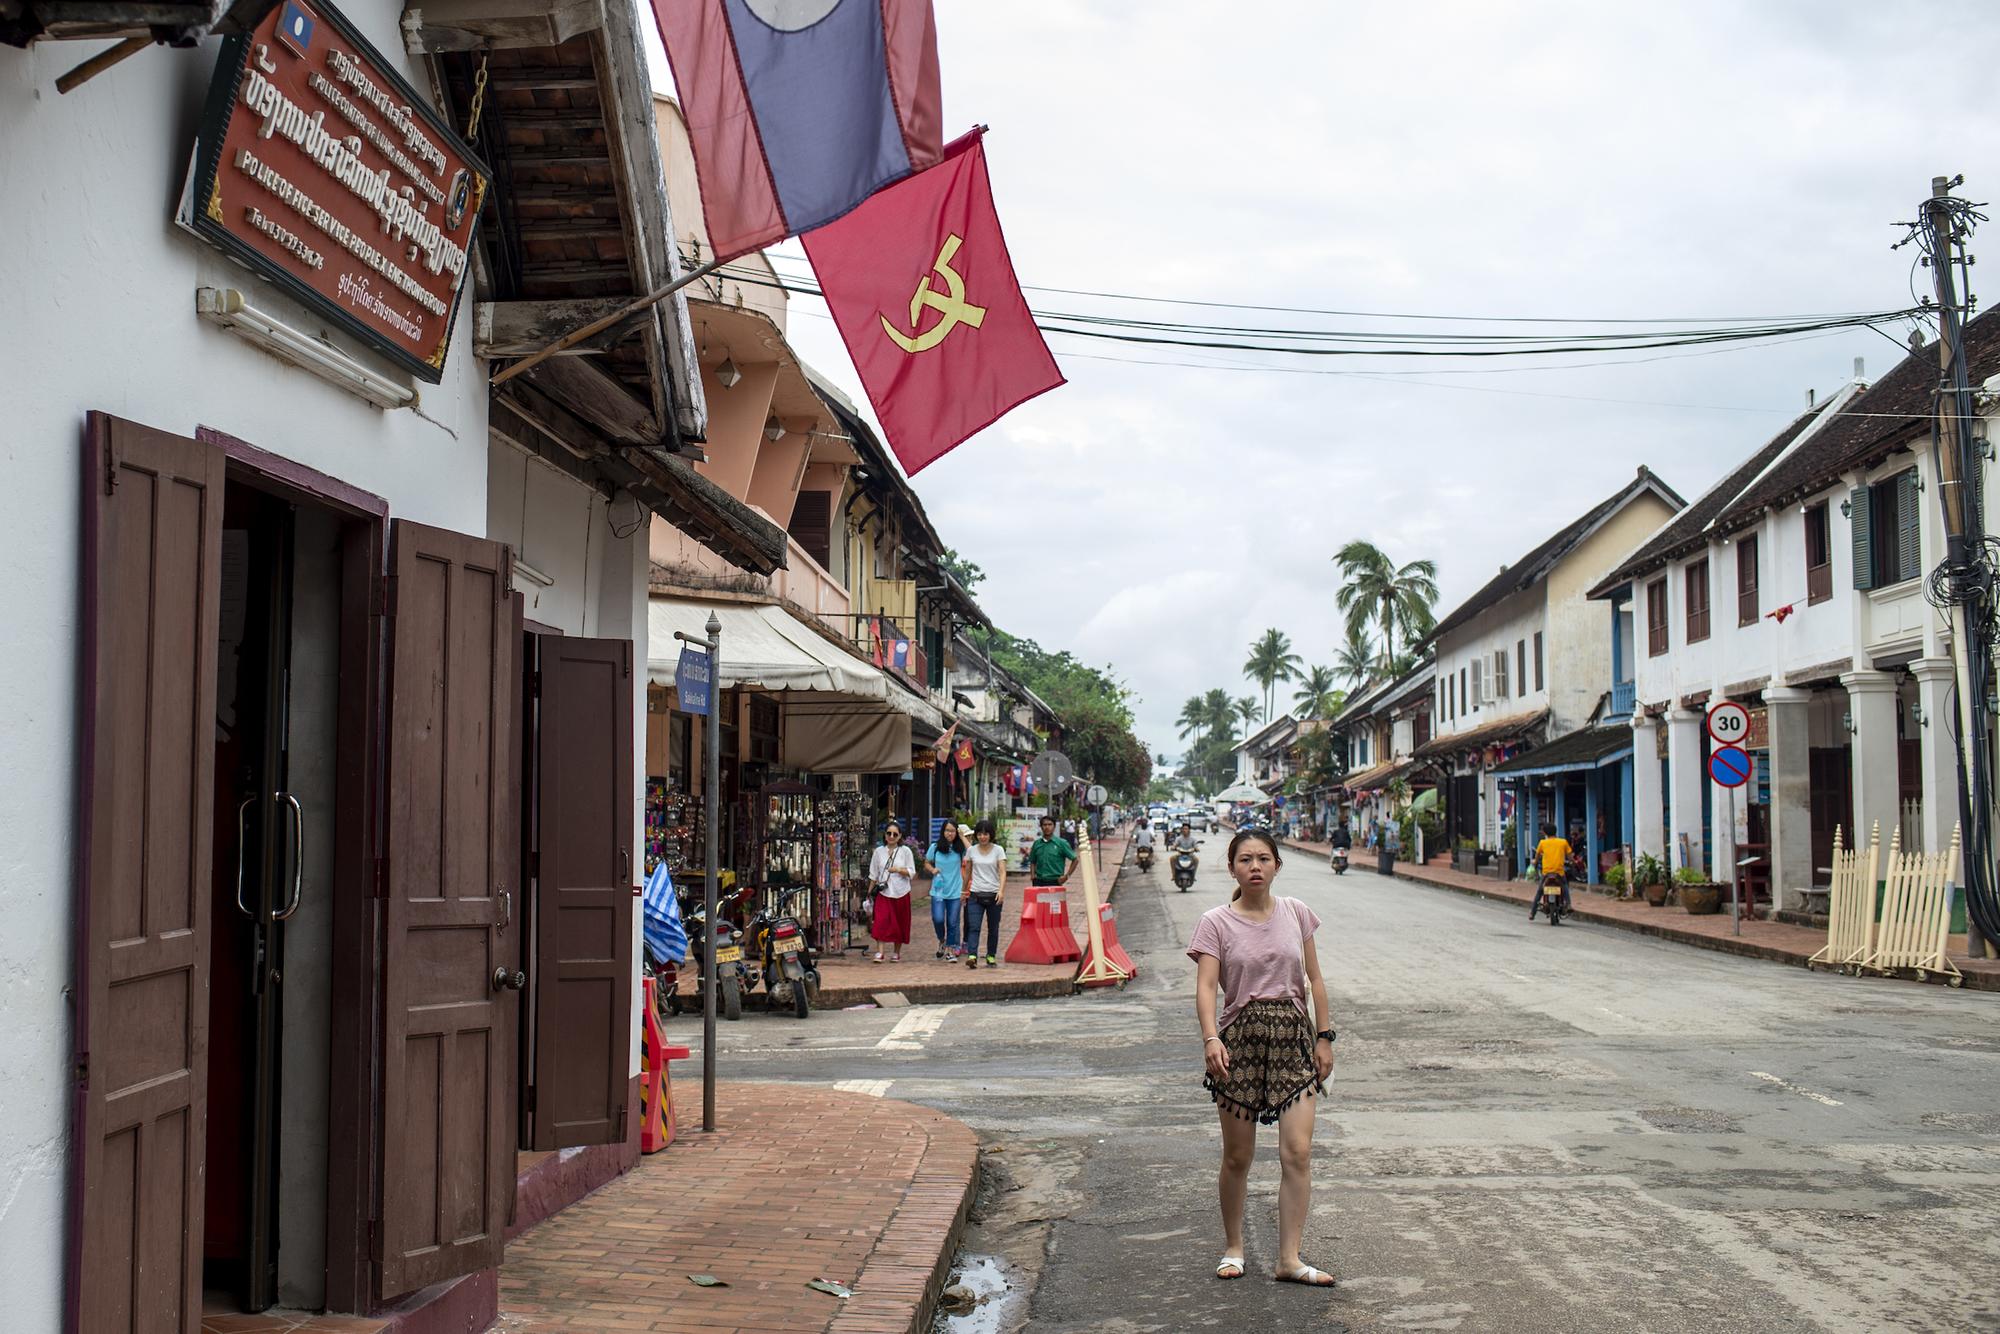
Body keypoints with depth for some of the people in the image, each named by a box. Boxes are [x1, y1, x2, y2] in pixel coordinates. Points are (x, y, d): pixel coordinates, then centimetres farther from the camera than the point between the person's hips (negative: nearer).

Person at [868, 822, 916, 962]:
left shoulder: (905, 851, 2)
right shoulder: (879, 851, 7)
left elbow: (912, 873, 0)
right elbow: (873, 874, 12)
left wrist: (899, 870, -17)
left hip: (901, 893, 0)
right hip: (883, 892, 0)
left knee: (899, 923, 6)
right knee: (881, 922, -15)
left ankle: (896, 953, 20)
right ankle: (879, 953, -19)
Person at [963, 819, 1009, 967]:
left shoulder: (998, 850, -1)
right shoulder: (971, 850, 6)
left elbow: (1003, 872, -9)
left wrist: (1001, 890, -23)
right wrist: (964, 891, 17)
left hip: (994, 895, -1)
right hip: (975, 894, 1)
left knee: (993, 928, 7)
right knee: (973, 927, -13)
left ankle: (991, 956, 18)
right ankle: (972, 956, -23)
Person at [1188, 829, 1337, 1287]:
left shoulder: (1296, 913, 6)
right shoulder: (1216, 923, -3)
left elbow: (1314, 980, 12)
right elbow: (1205, 988, -13)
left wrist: (1324, 1037, 6)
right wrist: (1210, 1039, -29)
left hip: (1293, 1036, 2)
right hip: (1240, 1038, -2)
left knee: (1298, 1151, -7)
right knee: (1237, 1157, 7)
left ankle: (1289, 1258, -1)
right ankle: (1233, 1247, 26)